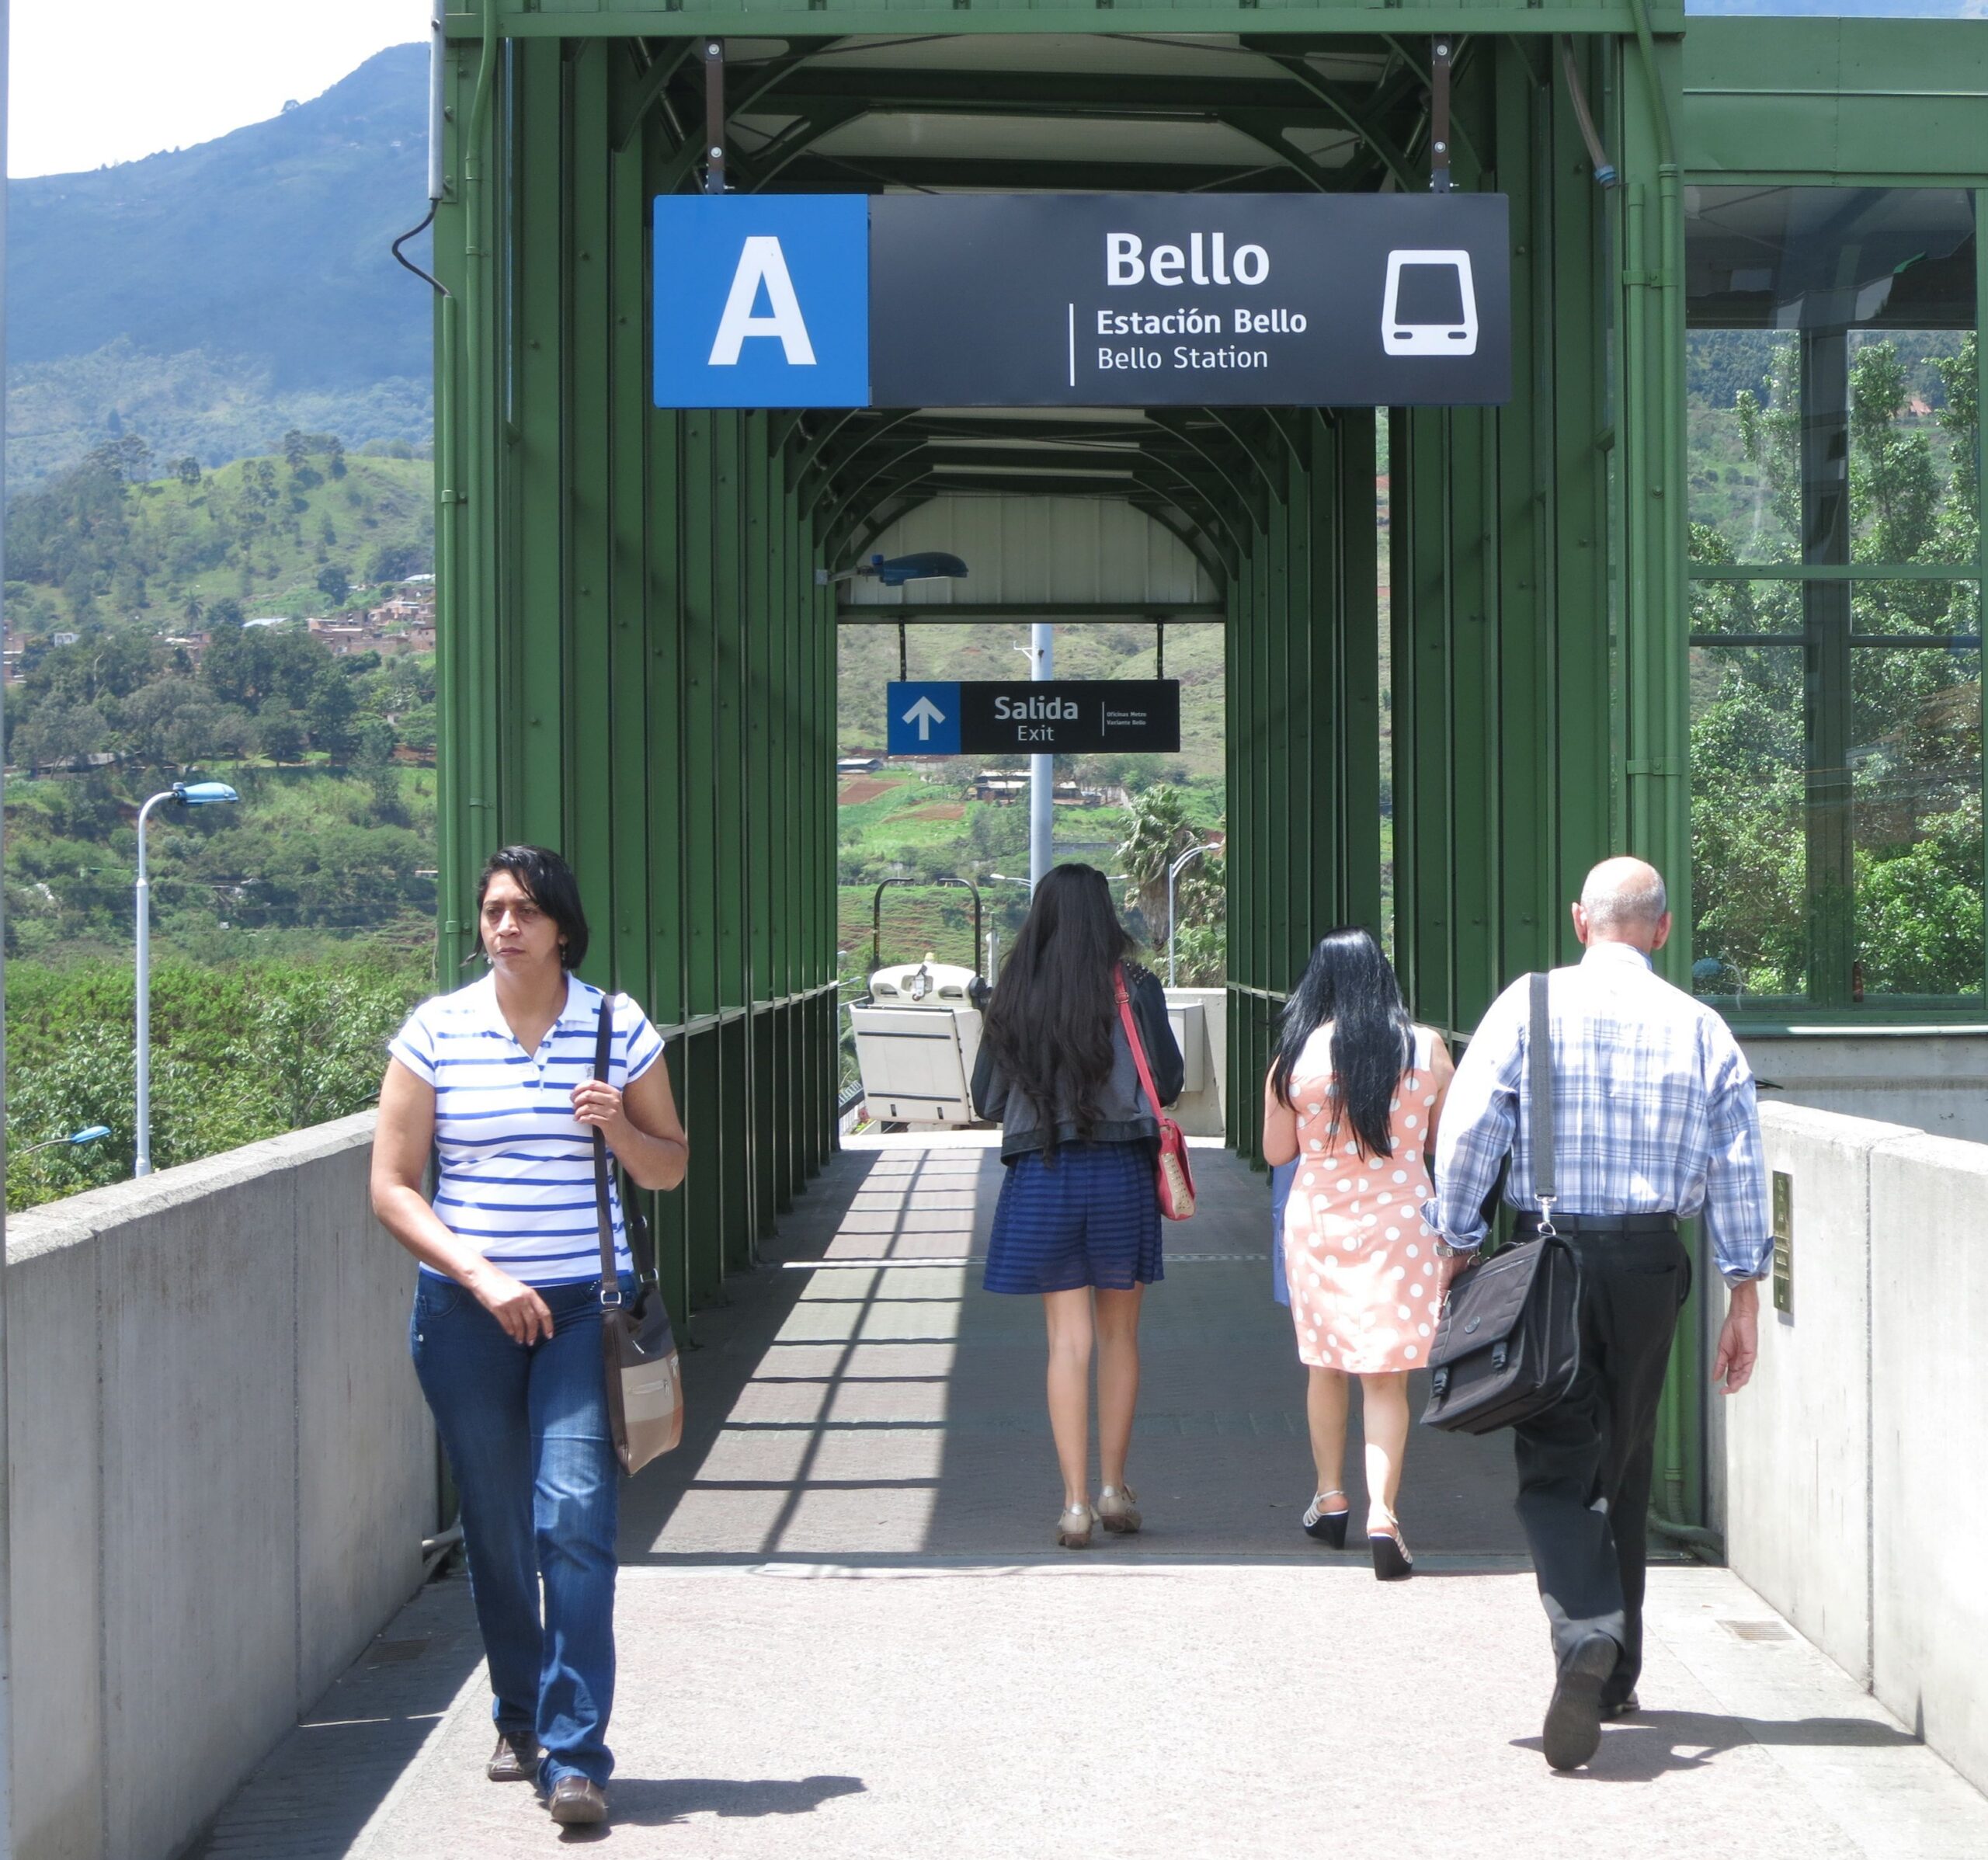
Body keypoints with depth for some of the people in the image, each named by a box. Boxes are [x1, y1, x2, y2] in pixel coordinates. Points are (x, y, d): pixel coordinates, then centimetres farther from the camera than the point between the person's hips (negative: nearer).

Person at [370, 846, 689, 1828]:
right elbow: (391, 1186, 0)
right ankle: (520, 1719, 30)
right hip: (466, 1311, 1)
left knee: (575, 1520, -13)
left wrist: (619, 1127, -10)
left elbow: (670, 1169, 12)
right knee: (496, 1532, 9)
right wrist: (482, 1277, -11)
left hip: (584, 1307, -1)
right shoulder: (435, 1031, 0)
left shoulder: (618, 1028, 2)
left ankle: (574, 1755, -11)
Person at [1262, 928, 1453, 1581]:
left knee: (1326, 1364, 19)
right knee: (1387, 1378, 3)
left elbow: (1276, 1151, 1)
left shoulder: (1297, 1054, -7)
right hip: (1400, 1225, 0)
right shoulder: (1426, 1048, -5)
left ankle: (1330, 1498, 28)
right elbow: (1446, 1140, 5)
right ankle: (1382, 1513, -11)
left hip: (1318, 1224, 0)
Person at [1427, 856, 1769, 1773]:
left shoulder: (1531, 1003, -2)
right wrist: (1744, 1294, 7)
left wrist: (1457, 1246, 1)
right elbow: (1738, 1168, 2)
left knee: (1555, 1463, -1)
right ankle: (1617, 1678, 22)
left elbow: (1467, 1129, -8)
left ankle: (1587, 1632, -27)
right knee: (1625, 1464, 16)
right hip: (1651, 1259, 3)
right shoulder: (1700, 1027, 4)